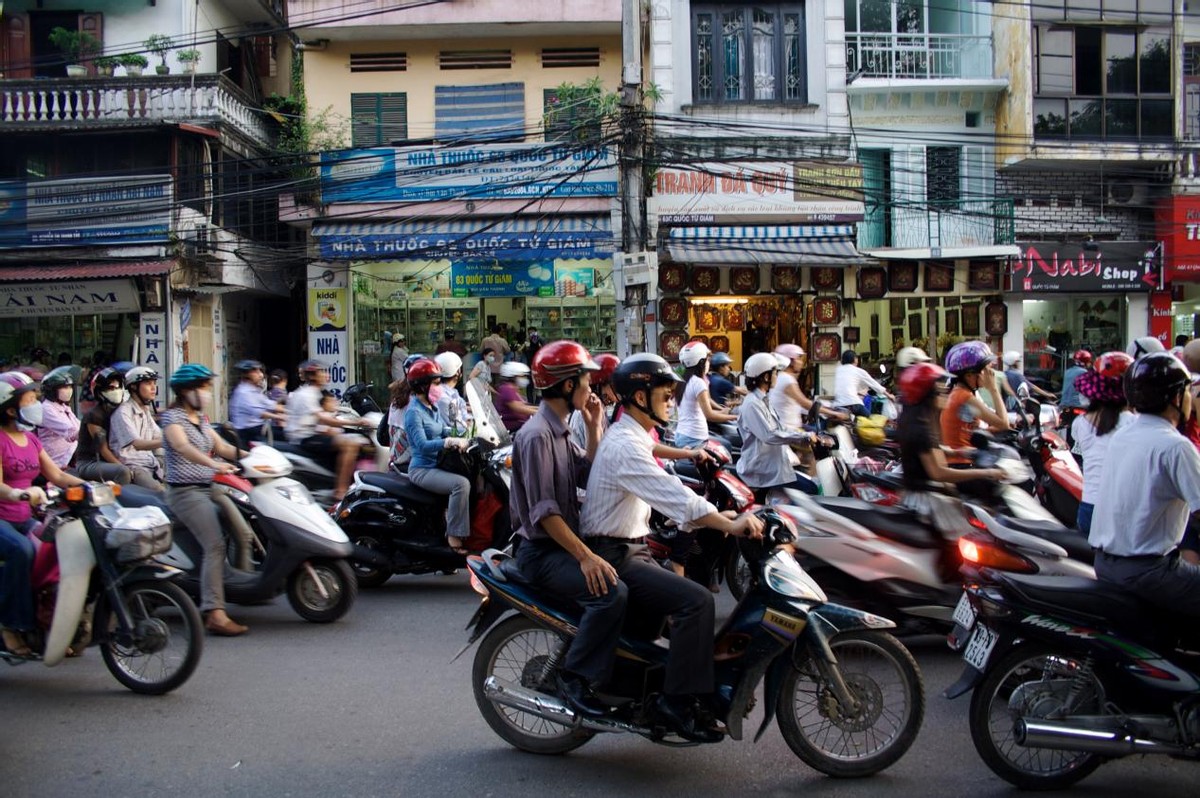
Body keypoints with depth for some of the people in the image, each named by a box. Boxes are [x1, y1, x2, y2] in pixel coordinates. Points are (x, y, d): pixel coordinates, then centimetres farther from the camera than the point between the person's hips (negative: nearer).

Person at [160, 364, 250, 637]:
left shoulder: (201, 419, 20)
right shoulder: (173, 416, -6)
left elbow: (222, 446, 15)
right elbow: (182, 446, -25)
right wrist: (213, 463, -41)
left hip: (209, 489, 9)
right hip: (186, 491, -9)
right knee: (215, 545, -23)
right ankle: (214, 614, -30)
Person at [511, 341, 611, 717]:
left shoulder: (560, 431, 15)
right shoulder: (537, 435, -17)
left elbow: (589, 476, 12)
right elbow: (543, 511, -23)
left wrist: (594, 428, 6)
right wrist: (585, 555, -27)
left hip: (565, 543, 10)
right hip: (542, 552, -10)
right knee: (611, 591, -30)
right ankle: (574, 677, -16)